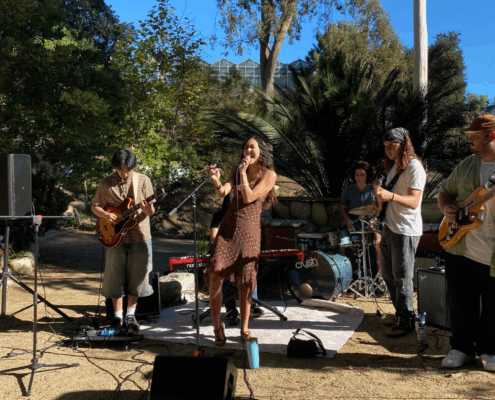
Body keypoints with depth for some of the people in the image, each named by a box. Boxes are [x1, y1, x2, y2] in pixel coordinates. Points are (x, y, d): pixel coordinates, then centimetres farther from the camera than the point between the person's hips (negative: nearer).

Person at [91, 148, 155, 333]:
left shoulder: (143, 181, -3)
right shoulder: (106, 184, 0)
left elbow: (151, 210, -2)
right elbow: (94, 206, 7)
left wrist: (147, 210, -26)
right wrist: (106, 215, -13)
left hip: (139, 236, 0)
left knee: (136, 277, 5)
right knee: (115, 277, 5)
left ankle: (130, 316, 19)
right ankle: (118, 316, 19)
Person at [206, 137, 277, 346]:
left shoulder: (269, 175, -1)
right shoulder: (237, 171, 11)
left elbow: (249, 197, -11)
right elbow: (223, 192, -6)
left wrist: (243, 173, -13)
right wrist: (216, 181, -25)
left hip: (249, 230, -2)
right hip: (228, 227, 3)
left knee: (245, 283, 2)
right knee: (215, 274, -10)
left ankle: (244, 329, 18)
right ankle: (217, 325, 7)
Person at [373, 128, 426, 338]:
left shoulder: (414, 167, -13)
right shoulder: (393, 166, 15)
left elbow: (413, 201, -22)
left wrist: (391, 196, -38)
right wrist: (380, 201, 6)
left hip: (406, 231, -9)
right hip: (389, 227, 9)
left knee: (401, 278, -2)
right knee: (388, 275, 15)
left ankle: (406, 322, 12)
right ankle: (400, 315, 30)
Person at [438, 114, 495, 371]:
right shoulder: (466, 166, 10)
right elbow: (445, 192, 19)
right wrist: (446, 208, -3)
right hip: (459, 247, 4)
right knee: (459, 303, 11)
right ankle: (461, 347, 27)